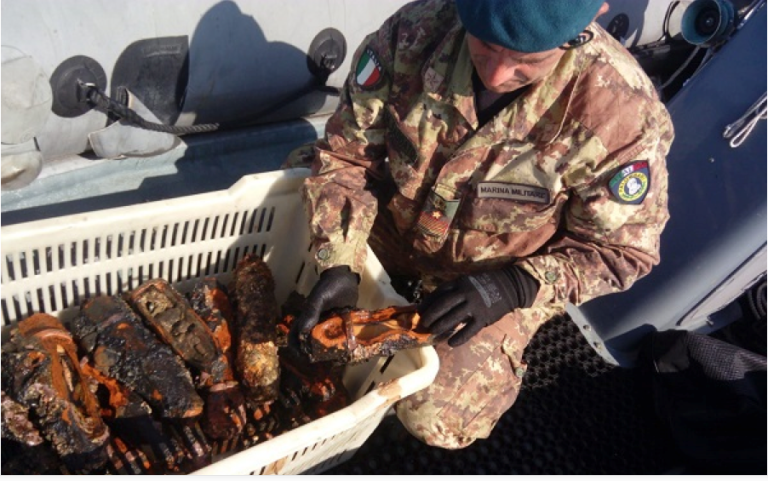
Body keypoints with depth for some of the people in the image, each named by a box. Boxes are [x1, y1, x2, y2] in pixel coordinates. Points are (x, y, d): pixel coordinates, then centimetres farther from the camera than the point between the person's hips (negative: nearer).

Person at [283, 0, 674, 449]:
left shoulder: (622, 110, -31)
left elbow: (623, 250, -16)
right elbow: (347, 154, -15)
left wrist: (517, 287, -31)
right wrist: (339, 266, -27)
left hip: (507, 274, -3)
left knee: (435, 420, -16)